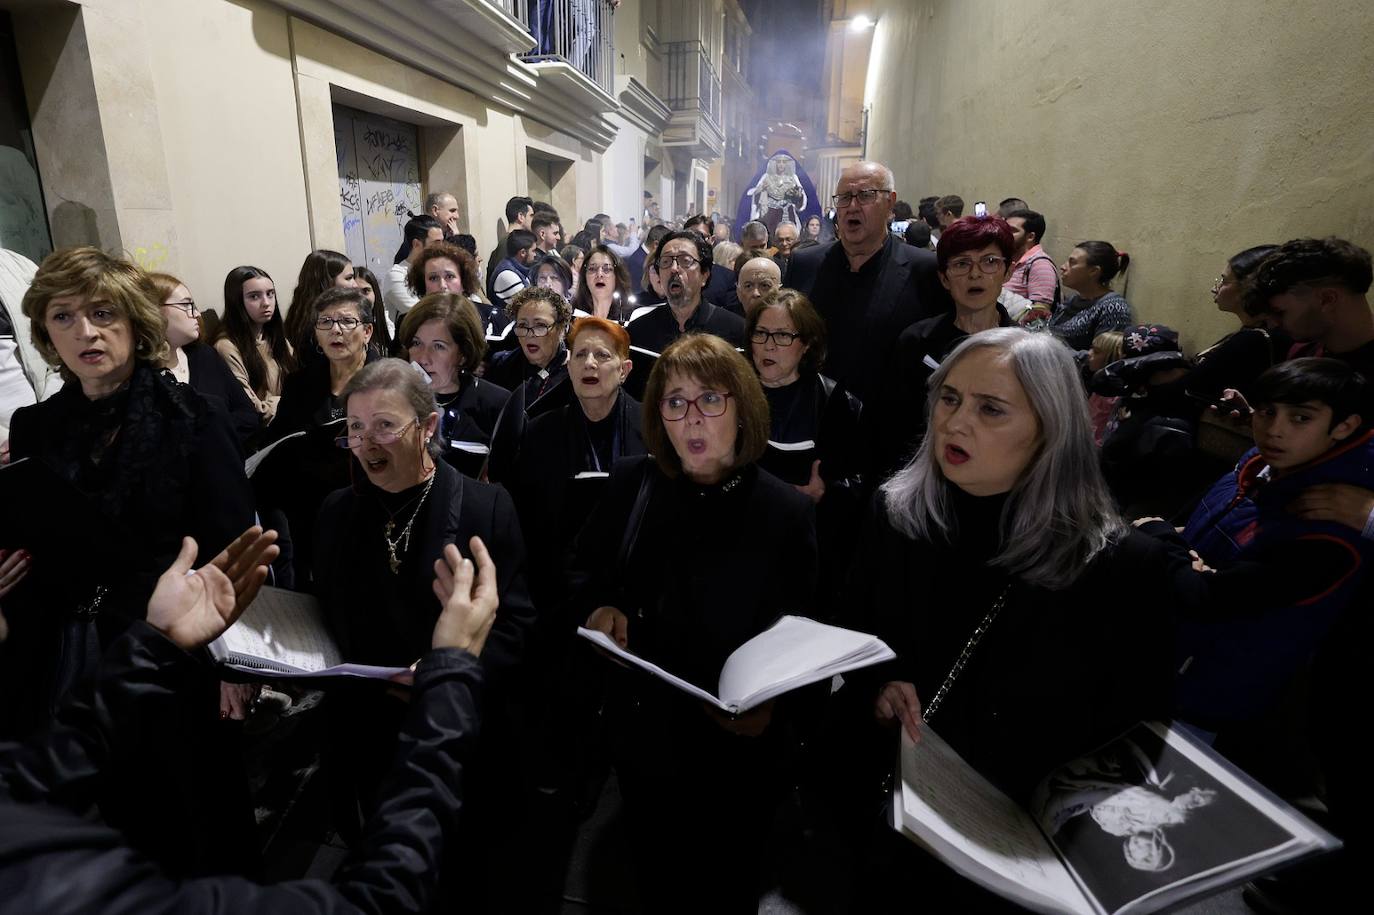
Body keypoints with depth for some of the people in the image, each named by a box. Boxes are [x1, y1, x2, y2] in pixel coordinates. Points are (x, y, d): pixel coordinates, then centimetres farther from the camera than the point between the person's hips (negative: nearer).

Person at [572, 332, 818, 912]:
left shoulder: (789, 512, -14)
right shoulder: (631, 483, -7)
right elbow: (583, 569, 6)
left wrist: (772, 707, -25)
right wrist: (598, 607, -15)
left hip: (736, 754, -2)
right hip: (641, 738, 3)